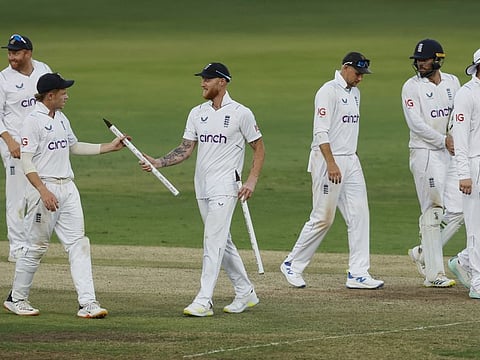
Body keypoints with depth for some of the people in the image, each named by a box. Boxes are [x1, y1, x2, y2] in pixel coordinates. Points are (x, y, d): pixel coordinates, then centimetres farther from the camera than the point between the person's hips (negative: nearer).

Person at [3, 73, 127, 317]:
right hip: (44, 188, -8)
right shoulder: (34, 121, -12)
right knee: (36, 246, 0)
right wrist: (44, 192, -24)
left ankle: (87, 302, -5)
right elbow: (26, 160, -17)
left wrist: (110, 147, 22)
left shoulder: (61, 119, 14)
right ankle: (16, 299, 16)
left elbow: (74, 147, 27)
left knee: (78, 244, -1)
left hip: (67, 187, 8)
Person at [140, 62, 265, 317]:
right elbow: (186, 149, 10)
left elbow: (259, 148, -2)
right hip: (202, 187, 7)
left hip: (225, 186, -7)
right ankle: (245, 293, 24)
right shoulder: (197, 113, 11)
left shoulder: (241, 113, -6)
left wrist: (252, 180, -12)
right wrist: (158, 162, -5)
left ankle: (204, 301, -17)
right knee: (222, 242, 13)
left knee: (213, 241, -13)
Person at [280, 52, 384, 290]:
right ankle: (292, 265, 9)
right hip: (328, 160, -9)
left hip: (350, 162, 9)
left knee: (359, 216, 2)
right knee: (323, 218, -5)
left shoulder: (354, 93, 16)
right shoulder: (328, 91, -13)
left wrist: (351, 160, 19)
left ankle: (358, 273, 2)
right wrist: (331, 164, -26)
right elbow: (321, 132, -19)